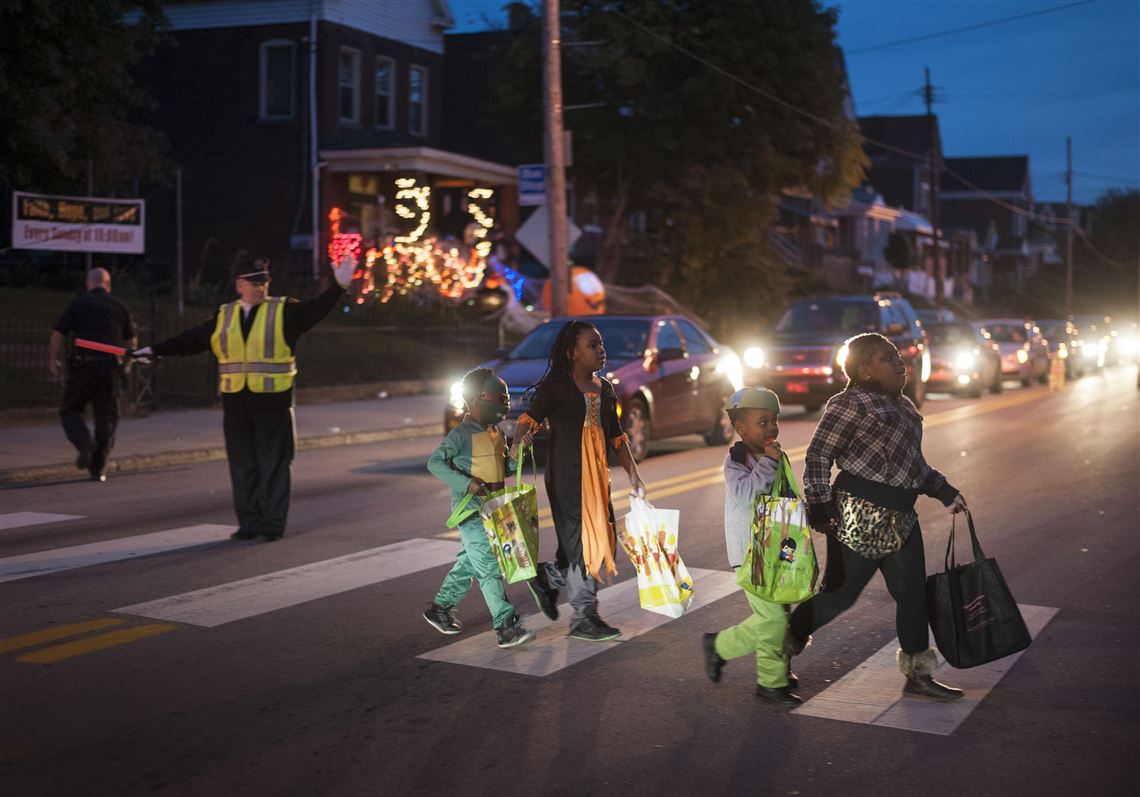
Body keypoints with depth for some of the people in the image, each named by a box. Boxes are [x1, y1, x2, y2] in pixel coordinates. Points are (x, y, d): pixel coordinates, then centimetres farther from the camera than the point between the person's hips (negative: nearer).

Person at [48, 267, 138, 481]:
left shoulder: (78, 304, 2)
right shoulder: (119, 306, 9)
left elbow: (58, 334, -3)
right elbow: (132, 341, 15)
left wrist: (52, 360, 8)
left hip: (83, 365, -2)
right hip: (110, 367, 2)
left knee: (70, 410, 13)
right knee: (107, 417, 9)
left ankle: (84, 442, -14)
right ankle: (98, 468, 9)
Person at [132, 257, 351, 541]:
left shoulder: (284, 311, 1)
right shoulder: (223, 316, 11)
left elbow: (316, 310, -11)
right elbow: (190, 340, 13)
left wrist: (339, 286, -23)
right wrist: (154, 350, 12)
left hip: (273, 403, -3)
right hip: (235, 403, 4)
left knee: (273, 465, 0)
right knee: (243, 467, 7)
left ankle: (272, 525, 7)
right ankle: (249, 523, 16)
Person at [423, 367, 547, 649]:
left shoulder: (496, 433, 13)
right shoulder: (462, 434, -13)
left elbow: (503, 467, 22)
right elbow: (435, 463, -18)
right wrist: (467, 483, -26)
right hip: (471, 512, -9)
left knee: (468, 563, 17)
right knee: (489, 567, -11)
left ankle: (440, 609, 32)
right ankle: (506, 626, -12)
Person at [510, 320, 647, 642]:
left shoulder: (604, 389, 13)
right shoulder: (556, 387, -7)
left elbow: (615, 435, 18)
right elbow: (530, 418, -16)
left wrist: (633, 474, 15)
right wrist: (518, 442, -37)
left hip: (597, 473, 7)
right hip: (566, 474, -7)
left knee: (603, 540, 6)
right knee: (581, 542, -5)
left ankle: (548, 577, 24)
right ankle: (583, 618, 10)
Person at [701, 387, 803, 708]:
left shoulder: (778, 457, 11)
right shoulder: (736, 460, -12)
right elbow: (744, 493, -30)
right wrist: (767, 462, -27)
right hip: (750, 552, -8)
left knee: (778, 614, 10)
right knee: (772, 616, -10)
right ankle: (772, 682, 8)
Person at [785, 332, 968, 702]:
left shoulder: (899, 404, 16)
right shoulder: (851, 403, -12)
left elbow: (914, 463, 25)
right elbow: (818, 455, -15)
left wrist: (945, 492, 19)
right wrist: (819, 506, -20)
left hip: (900, 519, 9)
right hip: (859, 518, -9)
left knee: (913, 594, 9)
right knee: (840, 594, 1)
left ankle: (918, 676, 18)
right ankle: (783, 646, 21)